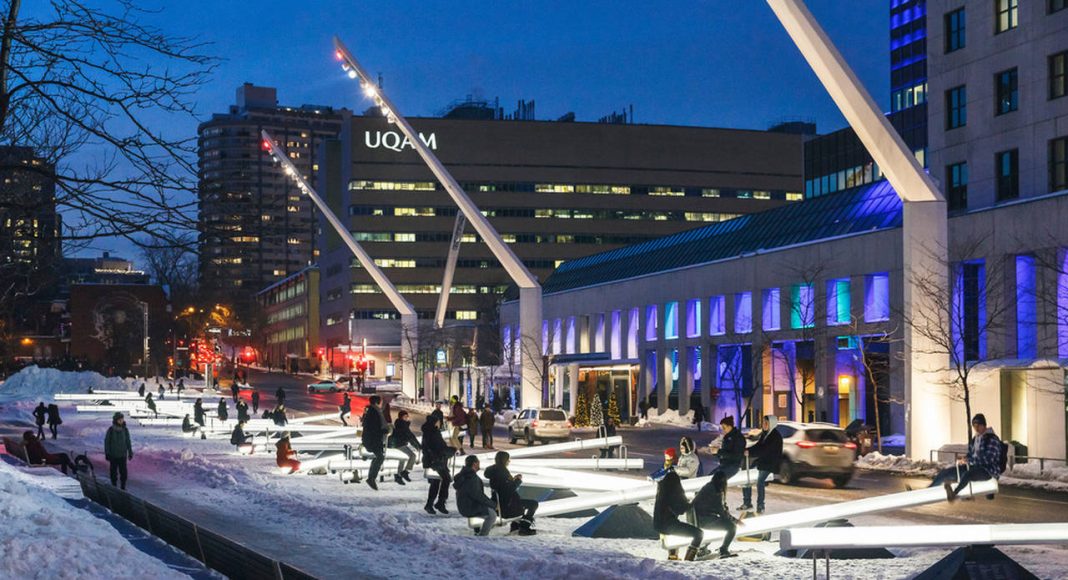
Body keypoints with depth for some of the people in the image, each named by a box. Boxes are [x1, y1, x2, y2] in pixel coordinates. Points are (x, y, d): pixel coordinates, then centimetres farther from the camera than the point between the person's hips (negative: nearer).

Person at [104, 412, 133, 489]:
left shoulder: (125, 430, -5)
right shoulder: (110, 430, -11)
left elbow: (128, 442, 2)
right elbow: (106, 442, -6)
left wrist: (130, 453, 3)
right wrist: (107, 453, -8)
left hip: (122, 455, 2)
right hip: (113, 455, -2)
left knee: (123, 472, 2)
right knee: (114, 472, 7)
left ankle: (123, 487, 16)